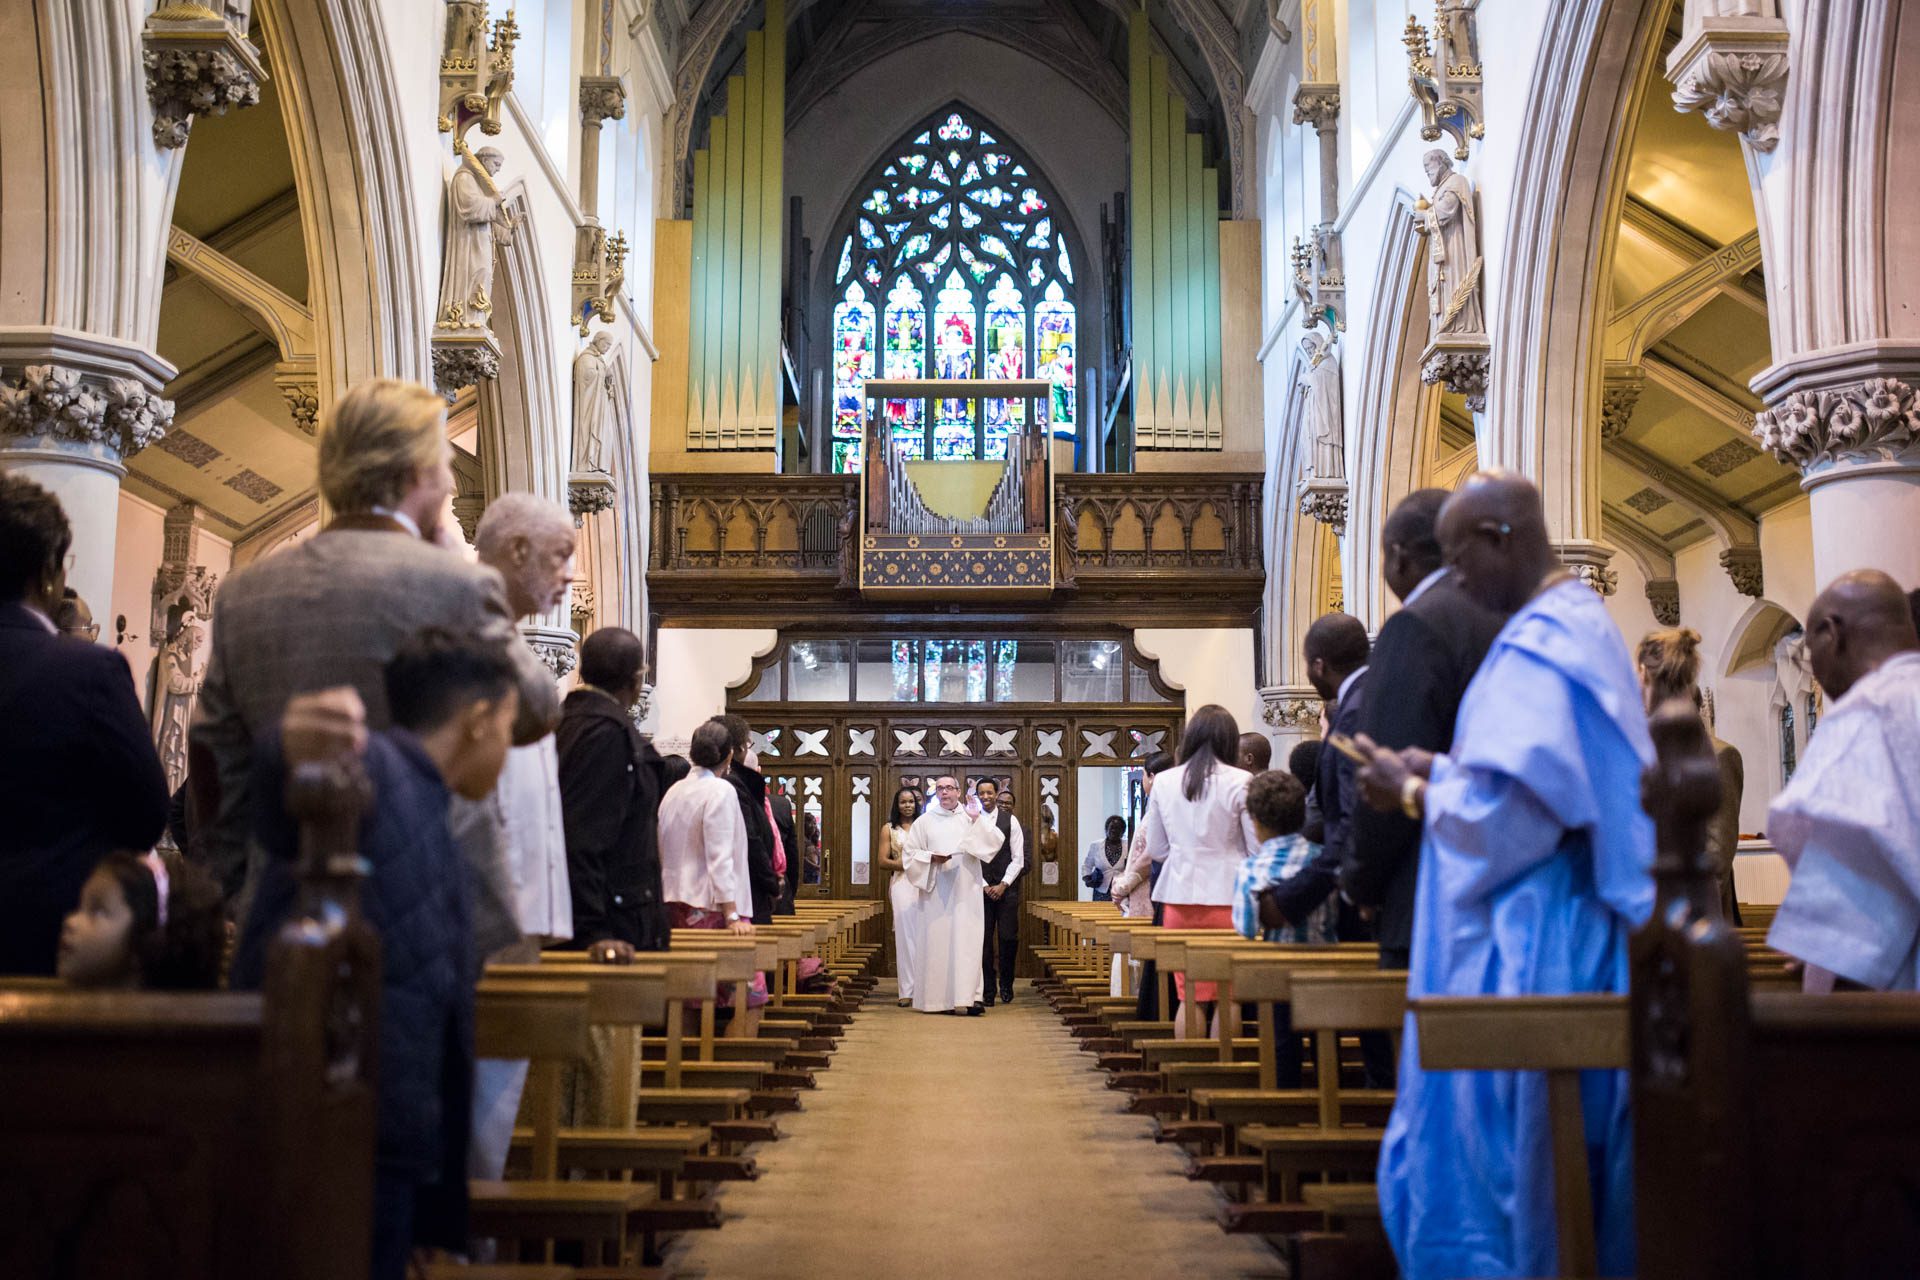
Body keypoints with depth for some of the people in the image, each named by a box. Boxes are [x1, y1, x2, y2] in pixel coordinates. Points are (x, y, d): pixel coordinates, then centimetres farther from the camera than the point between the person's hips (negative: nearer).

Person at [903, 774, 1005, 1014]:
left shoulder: (971, 819, 11)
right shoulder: (924, 822, 9)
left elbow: (997, 840, -1)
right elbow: (909, 853, 7)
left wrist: (977, 821, -13)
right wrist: (932, 858, -10)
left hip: (966, 893, 0)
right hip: (936, 893, 0)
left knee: (968, 942, -7)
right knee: (938, 942, -3)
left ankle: (970, 995, -10)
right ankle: (939, 999, 2)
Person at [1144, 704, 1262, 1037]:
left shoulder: (1164, 783, 4)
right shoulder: (1240, 782, -7)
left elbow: (1155, 850, 11)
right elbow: (1258, 848, -5)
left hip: (1179, 897, 3)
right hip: (1226, 896, -3)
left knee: (1189, 996, 8)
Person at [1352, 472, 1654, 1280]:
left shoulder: (1535, 647, -18)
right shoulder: (1586, 626, 13)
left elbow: (1505, 813, -24)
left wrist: (1414, 793, -6)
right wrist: (1443, 772, 13)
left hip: (1525, 955, -10)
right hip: (1573, 941, 10)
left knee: (1484, 1160, 0)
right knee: (1554, 1167, 17)